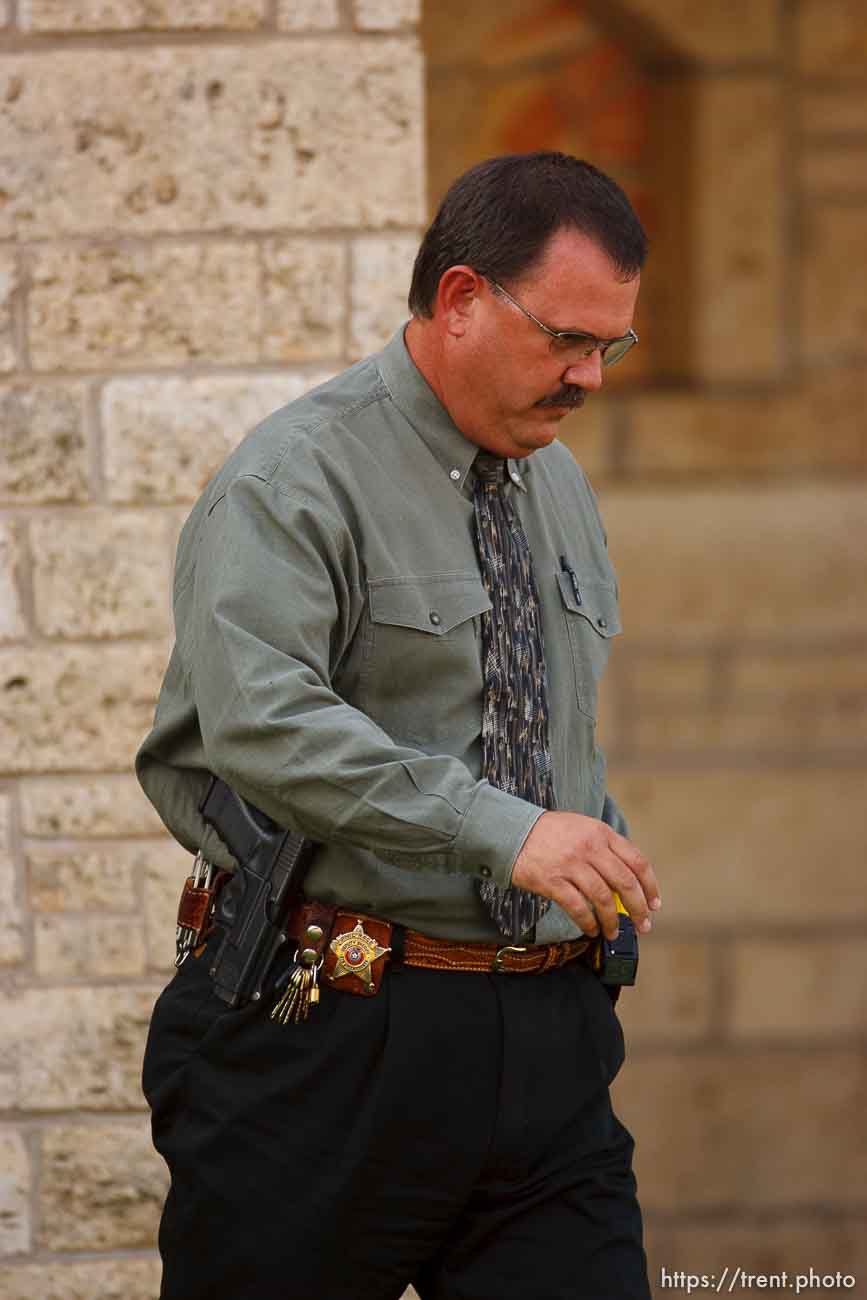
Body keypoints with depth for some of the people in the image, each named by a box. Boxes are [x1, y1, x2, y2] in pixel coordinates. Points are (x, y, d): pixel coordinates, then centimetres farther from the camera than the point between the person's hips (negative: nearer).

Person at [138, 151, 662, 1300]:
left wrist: (606, 865, 10)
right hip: (334, 1045, -6)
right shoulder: (297, 480, -9)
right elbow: (262, 722, -25)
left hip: (548, 1036, 6)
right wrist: (501, 829, -31)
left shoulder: (561, 488, 16)